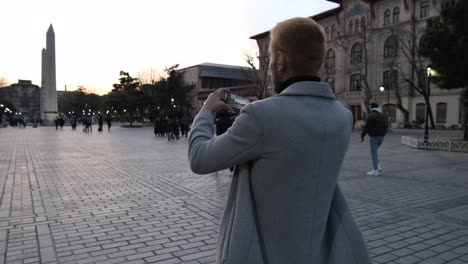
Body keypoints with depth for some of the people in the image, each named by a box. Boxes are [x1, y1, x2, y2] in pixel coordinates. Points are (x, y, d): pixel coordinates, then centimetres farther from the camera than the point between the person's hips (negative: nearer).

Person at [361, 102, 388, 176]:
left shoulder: (370, 116, -12)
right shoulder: (382, 115, 11)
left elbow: (367, 127, -15)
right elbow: (386, 126, 13)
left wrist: (362, 136, -5)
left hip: (374, 136, -8)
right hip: (381, 136, 8)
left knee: (373, 153, -2)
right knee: (374, 151, 21)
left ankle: (375, 171, 0)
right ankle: (378, 167, 14)